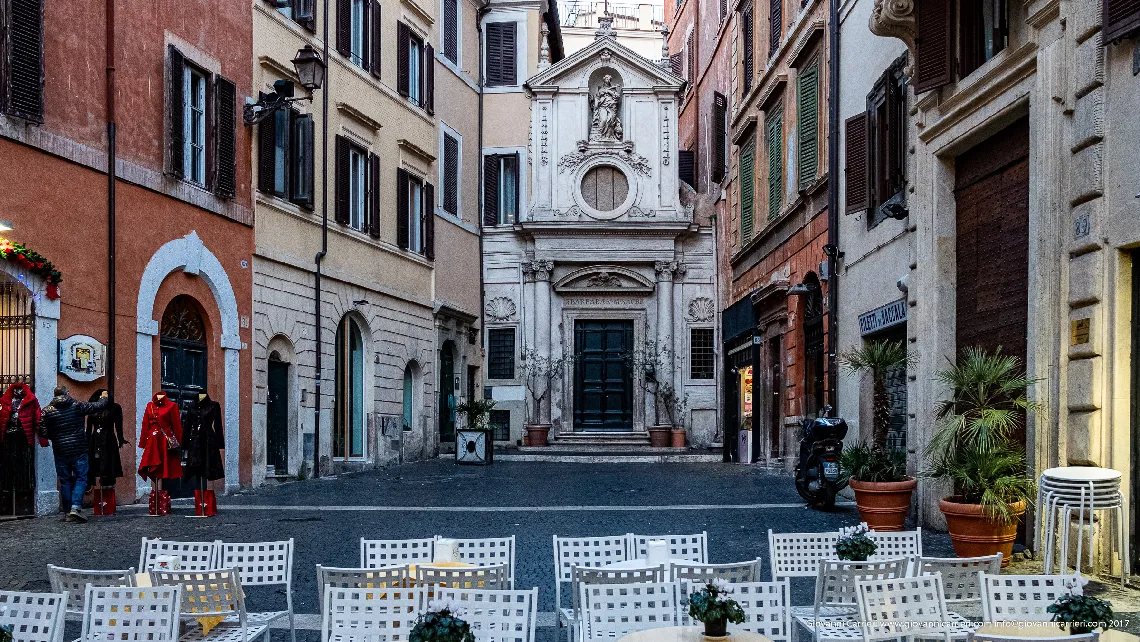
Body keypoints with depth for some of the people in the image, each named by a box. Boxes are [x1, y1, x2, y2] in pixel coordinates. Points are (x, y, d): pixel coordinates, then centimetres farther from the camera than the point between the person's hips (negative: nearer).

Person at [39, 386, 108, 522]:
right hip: (79, 451, -2)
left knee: (65, 482, 10)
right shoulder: (78, 406, -3)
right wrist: (105, 398, 26)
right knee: (81, 479, 4)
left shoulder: (47, 411, 1)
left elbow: (43, 433, -1)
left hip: (60, 452, 2)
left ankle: (68, 513, 12)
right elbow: (97, 406, 5)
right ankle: (75, 508, -12)